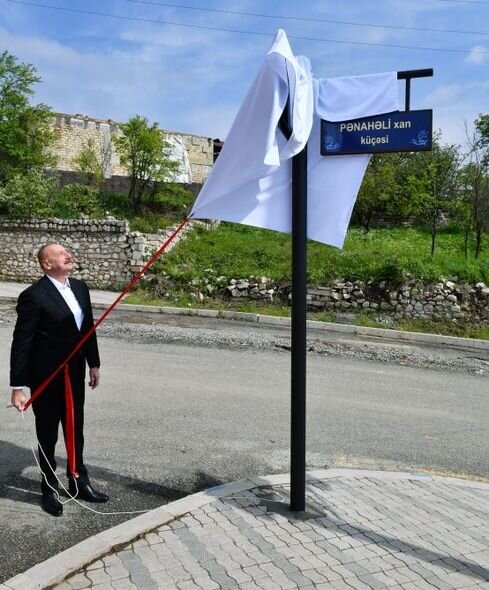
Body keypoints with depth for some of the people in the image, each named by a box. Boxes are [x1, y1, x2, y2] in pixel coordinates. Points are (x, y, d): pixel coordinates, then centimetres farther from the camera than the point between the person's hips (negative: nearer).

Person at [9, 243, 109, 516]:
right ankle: (50, 489, 30)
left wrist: (94, 363, 12)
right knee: (48, 436, 12)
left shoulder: (80, 287, 3)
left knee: (76, 432, 19)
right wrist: (18, 386, -17)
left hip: (74, 375, 6)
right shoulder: (34, 296, -18)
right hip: (46, 379, -6)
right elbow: (21, 343, -17)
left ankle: (79, 483, 36)